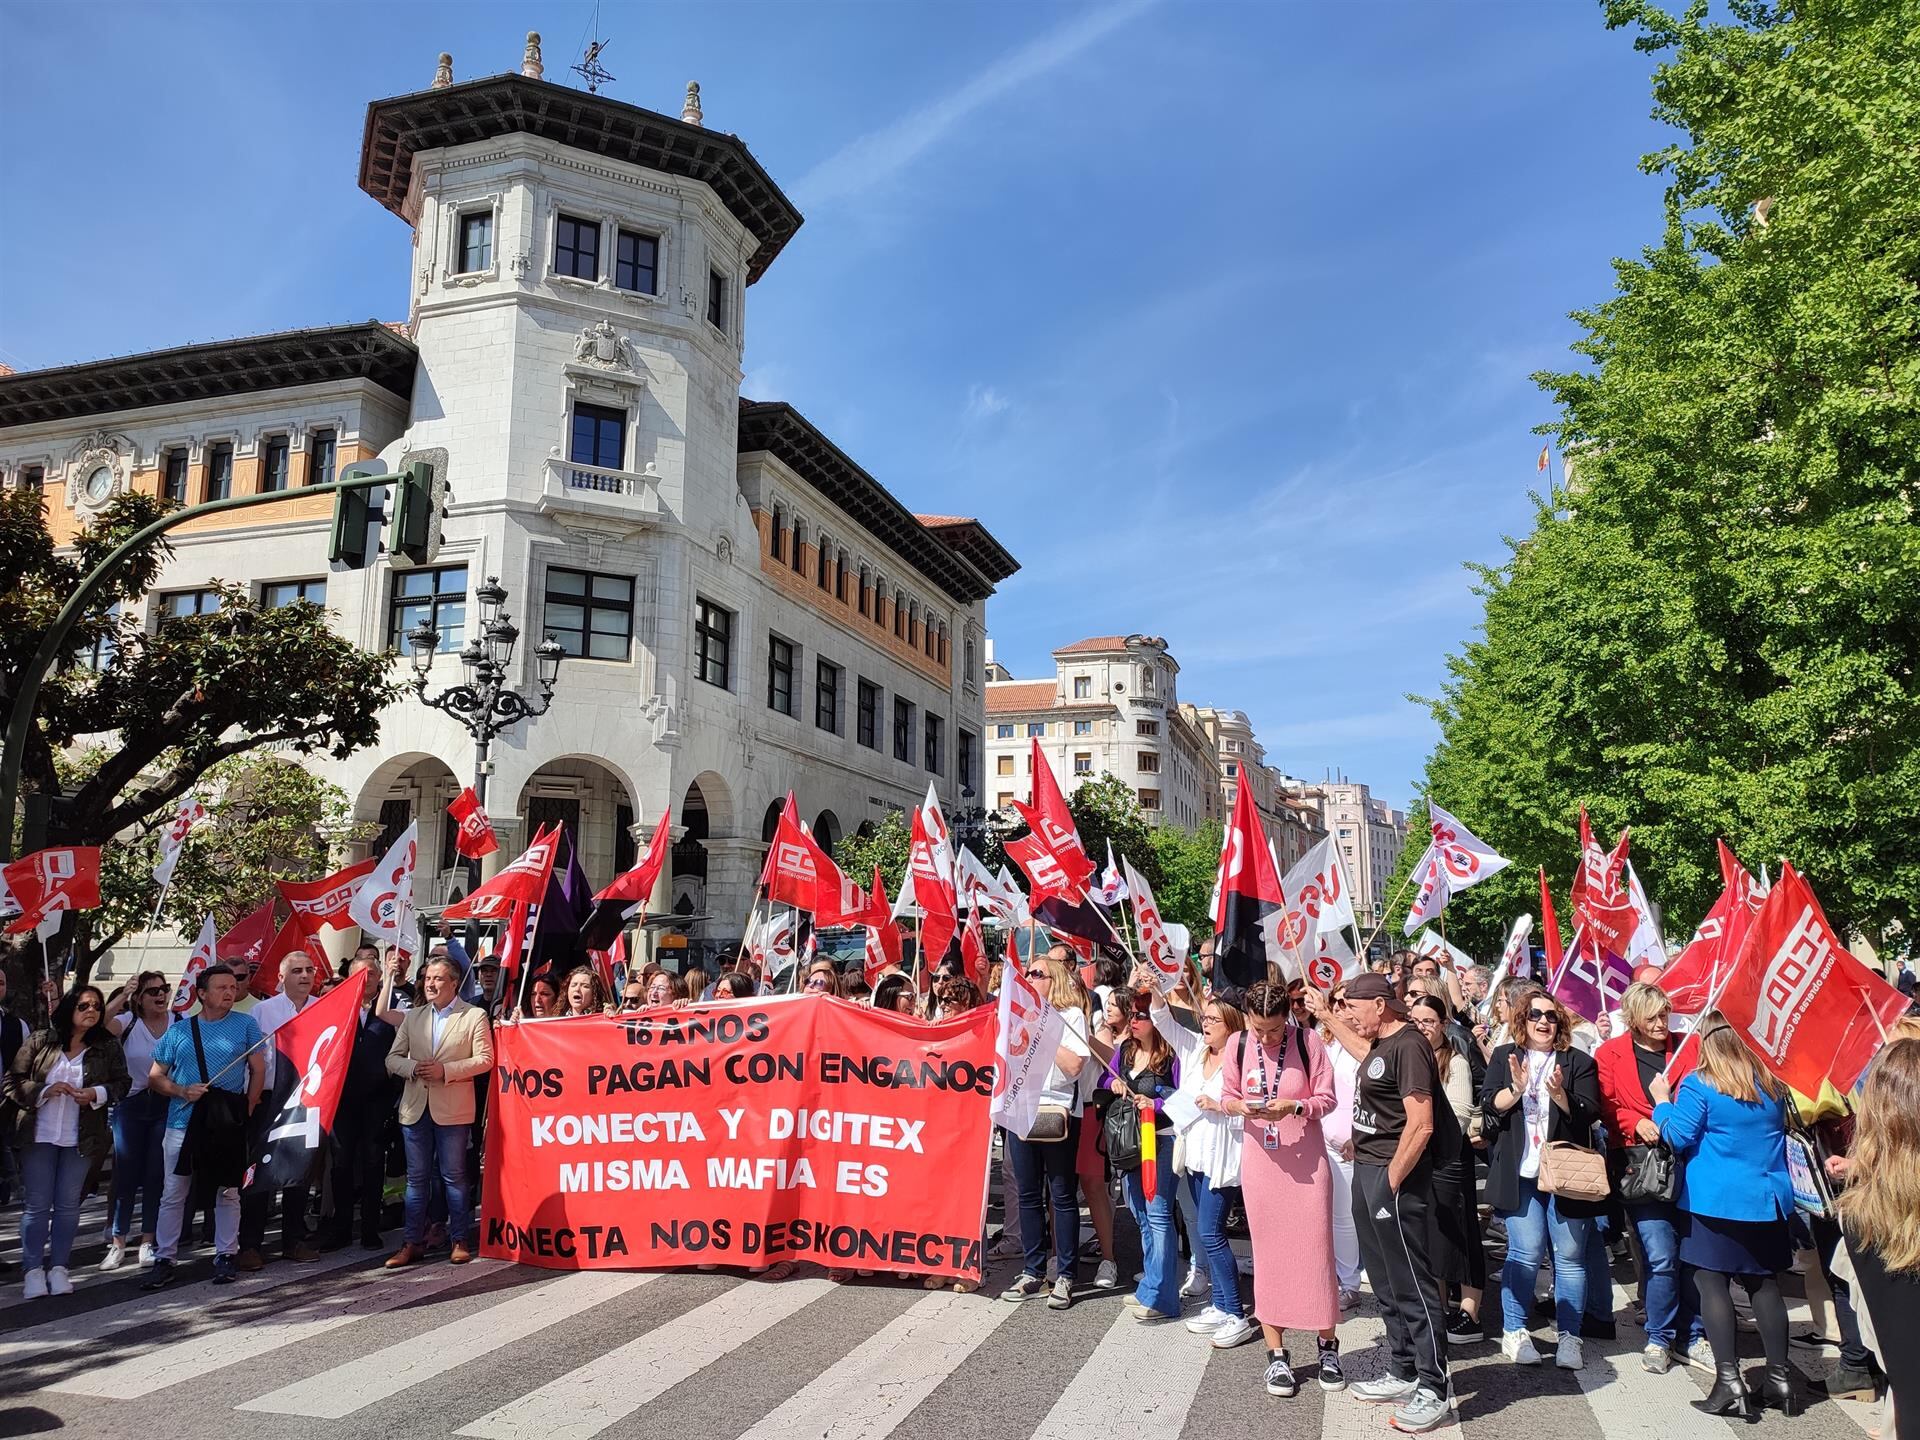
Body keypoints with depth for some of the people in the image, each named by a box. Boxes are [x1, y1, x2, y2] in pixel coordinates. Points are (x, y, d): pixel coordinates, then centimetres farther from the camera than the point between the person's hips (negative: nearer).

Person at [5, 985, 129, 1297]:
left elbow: (121, 1083, 4)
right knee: (37, 1204, 3)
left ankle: (58, 1266, 16)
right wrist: (46, 1090, -16)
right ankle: (32, 1269, 12)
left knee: (68, 1204, 7)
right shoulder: (39, 1041, -1)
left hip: (81, 1139, 1)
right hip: (39, 1135, -1)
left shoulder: (108, 1047, 2)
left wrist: (97, 1093, -14)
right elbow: (12, 1082, -1)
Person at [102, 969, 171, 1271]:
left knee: (156, 1176, 4)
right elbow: (100, 1022, -25)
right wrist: (121, 998, -37)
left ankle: (147, 1242, 14)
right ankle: (117, 1242, 13)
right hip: (131, 1106, 0)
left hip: (167, 1106, 1)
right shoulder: (128, 1023, -4)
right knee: (125, 1174, 1)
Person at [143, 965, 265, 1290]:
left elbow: (258, 1070, 4)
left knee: (228, 1193, 8)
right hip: (183, 1121, 1)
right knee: (172, 1195, 5)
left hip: (229, 1124, -1)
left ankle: (225, 1256, 19)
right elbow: (155, 1077, 9)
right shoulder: (179, 1031, 6)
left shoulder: (245, 1025, 2)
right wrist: (183, 1091, -10)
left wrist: (247, 1110, -3)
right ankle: (163, 1260, 16)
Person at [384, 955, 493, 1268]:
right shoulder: (413, 1016, 13)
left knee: (454, 1176, 3)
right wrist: (412, 1068, -10)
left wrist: (445, 1070, -16)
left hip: (452, 1109, -4)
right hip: (415, 1106, 4)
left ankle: (460, 1240, 13)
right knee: (416, 1177, 9)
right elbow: (392, 1058, 11)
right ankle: (414, 1242, 17)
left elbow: (484, 1059, -6)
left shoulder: (474, 1016, -2)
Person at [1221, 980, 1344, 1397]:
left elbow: (1327, 1098, -6)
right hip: (1259, 1160, 2)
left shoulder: (1307, 1040, -10)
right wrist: (1242, 1106, -17)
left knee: (1316, 1251, 2)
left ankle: (1328, 1347, 21)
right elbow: (1227, 1097, 5)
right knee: (1268, 1254, 6)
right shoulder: (1238, 1045, -4)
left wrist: (1293, 1106, -24)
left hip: (1307, 1159, -2)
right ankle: (1276, 1354, 17)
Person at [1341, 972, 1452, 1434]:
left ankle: (1434, 1390, 9)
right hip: (1367, 1171, 10)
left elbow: (1421, 1125, -22)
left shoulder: (1408, 1046, -17)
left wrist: (1391, 1183, -19)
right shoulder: (1380, 1045, 10)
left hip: (1394, 1176, -10)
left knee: (1413, 1284, -1)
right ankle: (1403, 1373, 28)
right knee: (1386, 1281, 17)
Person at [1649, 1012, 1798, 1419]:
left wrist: (1662, 1102, 1)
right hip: (1767, 1200, 6)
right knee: (1764, 1284, 13)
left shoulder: (1698, 1085, -12)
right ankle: (1780, 1379, 19)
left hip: (1715, 1202, -6)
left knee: (1712, 1283, 0)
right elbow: (1779, 1134, 22)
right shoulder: (1771, 1086, 7)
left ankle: (1729, 1382, -2)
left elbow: (1678, 1137, -12)